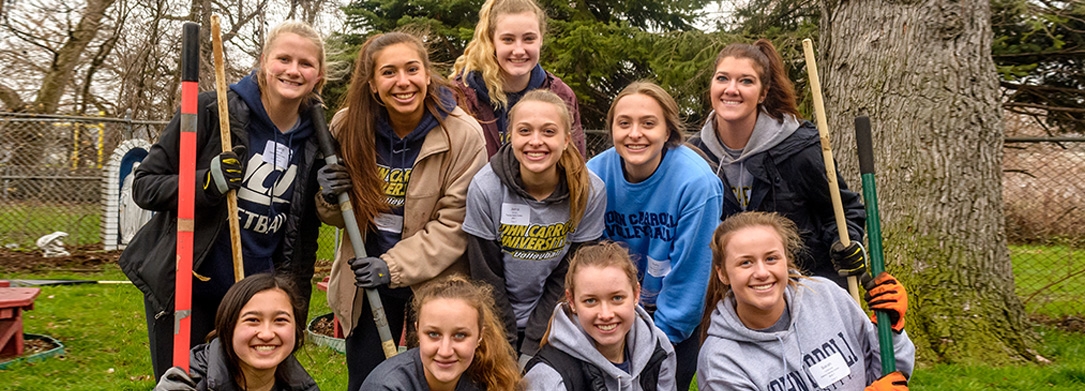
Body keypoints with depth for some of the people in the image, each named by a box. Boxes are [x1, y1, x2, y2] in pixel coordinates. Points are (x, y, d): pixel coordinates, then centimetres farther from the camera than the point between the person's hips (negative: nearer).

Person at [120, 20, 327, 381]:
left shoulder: (316, 142, 1)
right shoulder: (214, 110, -11)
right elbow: (143, 186, -7)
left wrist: (297, 303, 9)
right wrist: (207, 182, -24)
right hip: (183, 288, -3)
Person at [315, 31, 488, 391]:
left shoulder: (463, 135, -16)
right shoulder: (349, 126, -7)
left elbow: (455, 223, -14)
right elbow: (342, 217, 6)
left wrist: (394, 266, -20)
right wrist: (330, 199, -16)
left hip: (436, 283, -2)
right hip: (365, 283, 3)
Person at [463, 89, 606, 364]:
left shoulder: (590, 192, -16)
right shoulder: (485, 188, -18)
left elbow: (567, 279, -10)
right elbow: (487, 278, -11)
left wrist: (532, 349, -11)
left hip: (554, 323, 1)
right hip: (496, 319, 0)